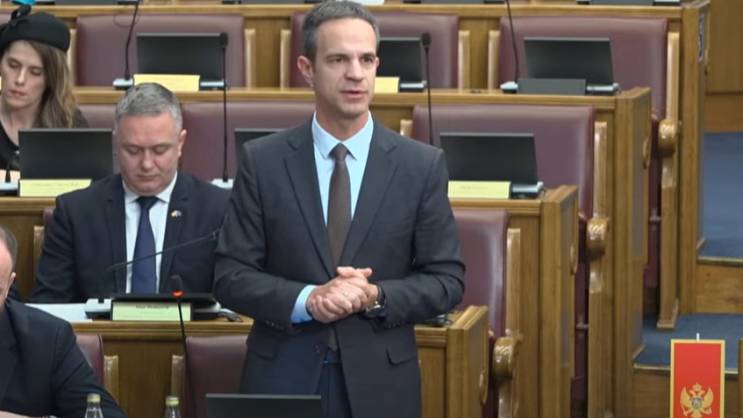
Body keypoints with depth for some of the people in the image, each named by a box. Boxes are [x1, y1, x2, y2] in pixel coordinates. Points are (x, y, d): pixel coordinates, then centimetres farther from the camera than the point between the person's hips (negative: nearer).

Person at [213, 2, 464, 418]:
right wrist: (306, 300, -17)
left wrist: (375, 296, -15)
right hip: (283, 377, 0)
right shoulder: (263, 161, 0)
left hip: (381, 381, 0)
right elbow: (231, 276, -2)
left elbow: (447, 280, 1)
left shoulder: (422, 165, 0)